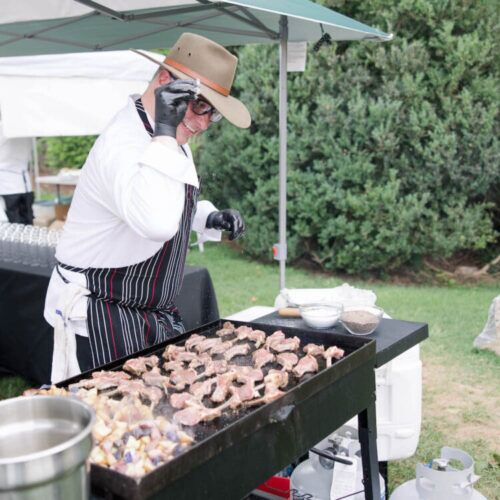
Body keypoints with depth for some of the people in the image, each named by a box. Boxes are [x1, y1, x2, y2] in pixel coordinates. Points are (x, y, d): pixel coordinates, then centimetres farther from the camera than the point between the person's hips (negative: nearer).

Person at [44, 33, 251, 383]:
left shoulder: (170, 140, 6)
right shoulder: (123, 144, -25)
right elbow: (157, 223, -43)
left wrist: (210, 217, 4)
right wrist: (165, 134, -39)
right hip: (103, 321, -9)